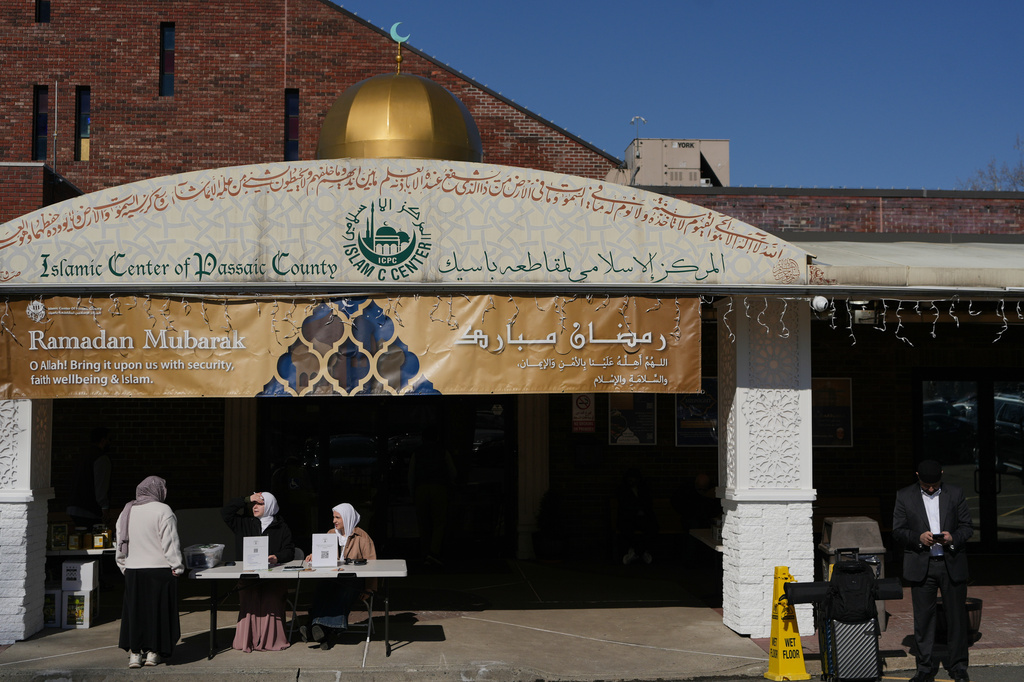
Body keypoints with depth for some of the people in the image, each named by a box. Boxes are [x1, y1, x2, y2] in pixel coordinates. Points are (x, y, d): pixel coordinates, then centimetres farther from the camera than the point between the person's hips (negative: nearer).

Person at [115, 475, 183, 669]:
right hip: (159, 571, -5)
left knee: (134, 610, 11)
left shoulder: (126, 512, 6)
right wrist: (176, 566, -4)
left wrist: (124, 566, 21)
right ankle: (153, 652, 12)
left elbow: (120, 544, 12)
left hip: (133, 571, 5)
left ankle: (134, 653, 12)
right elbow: (170, 542, -12)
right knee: (157, 609, 6)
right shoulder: (162, 511, -11)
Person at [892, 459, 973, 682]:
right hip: (921, 566, -1)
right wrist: (918, 538, -17)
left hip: (952, 564, 1)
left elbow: (967, 526, 6)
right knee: (923, 617, 3)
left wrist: (953, 538, -15)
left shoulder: (955, 494, 4)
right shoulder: (904, 497, 2)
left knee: (957, 615, 5)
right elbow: (897, 530, 0)